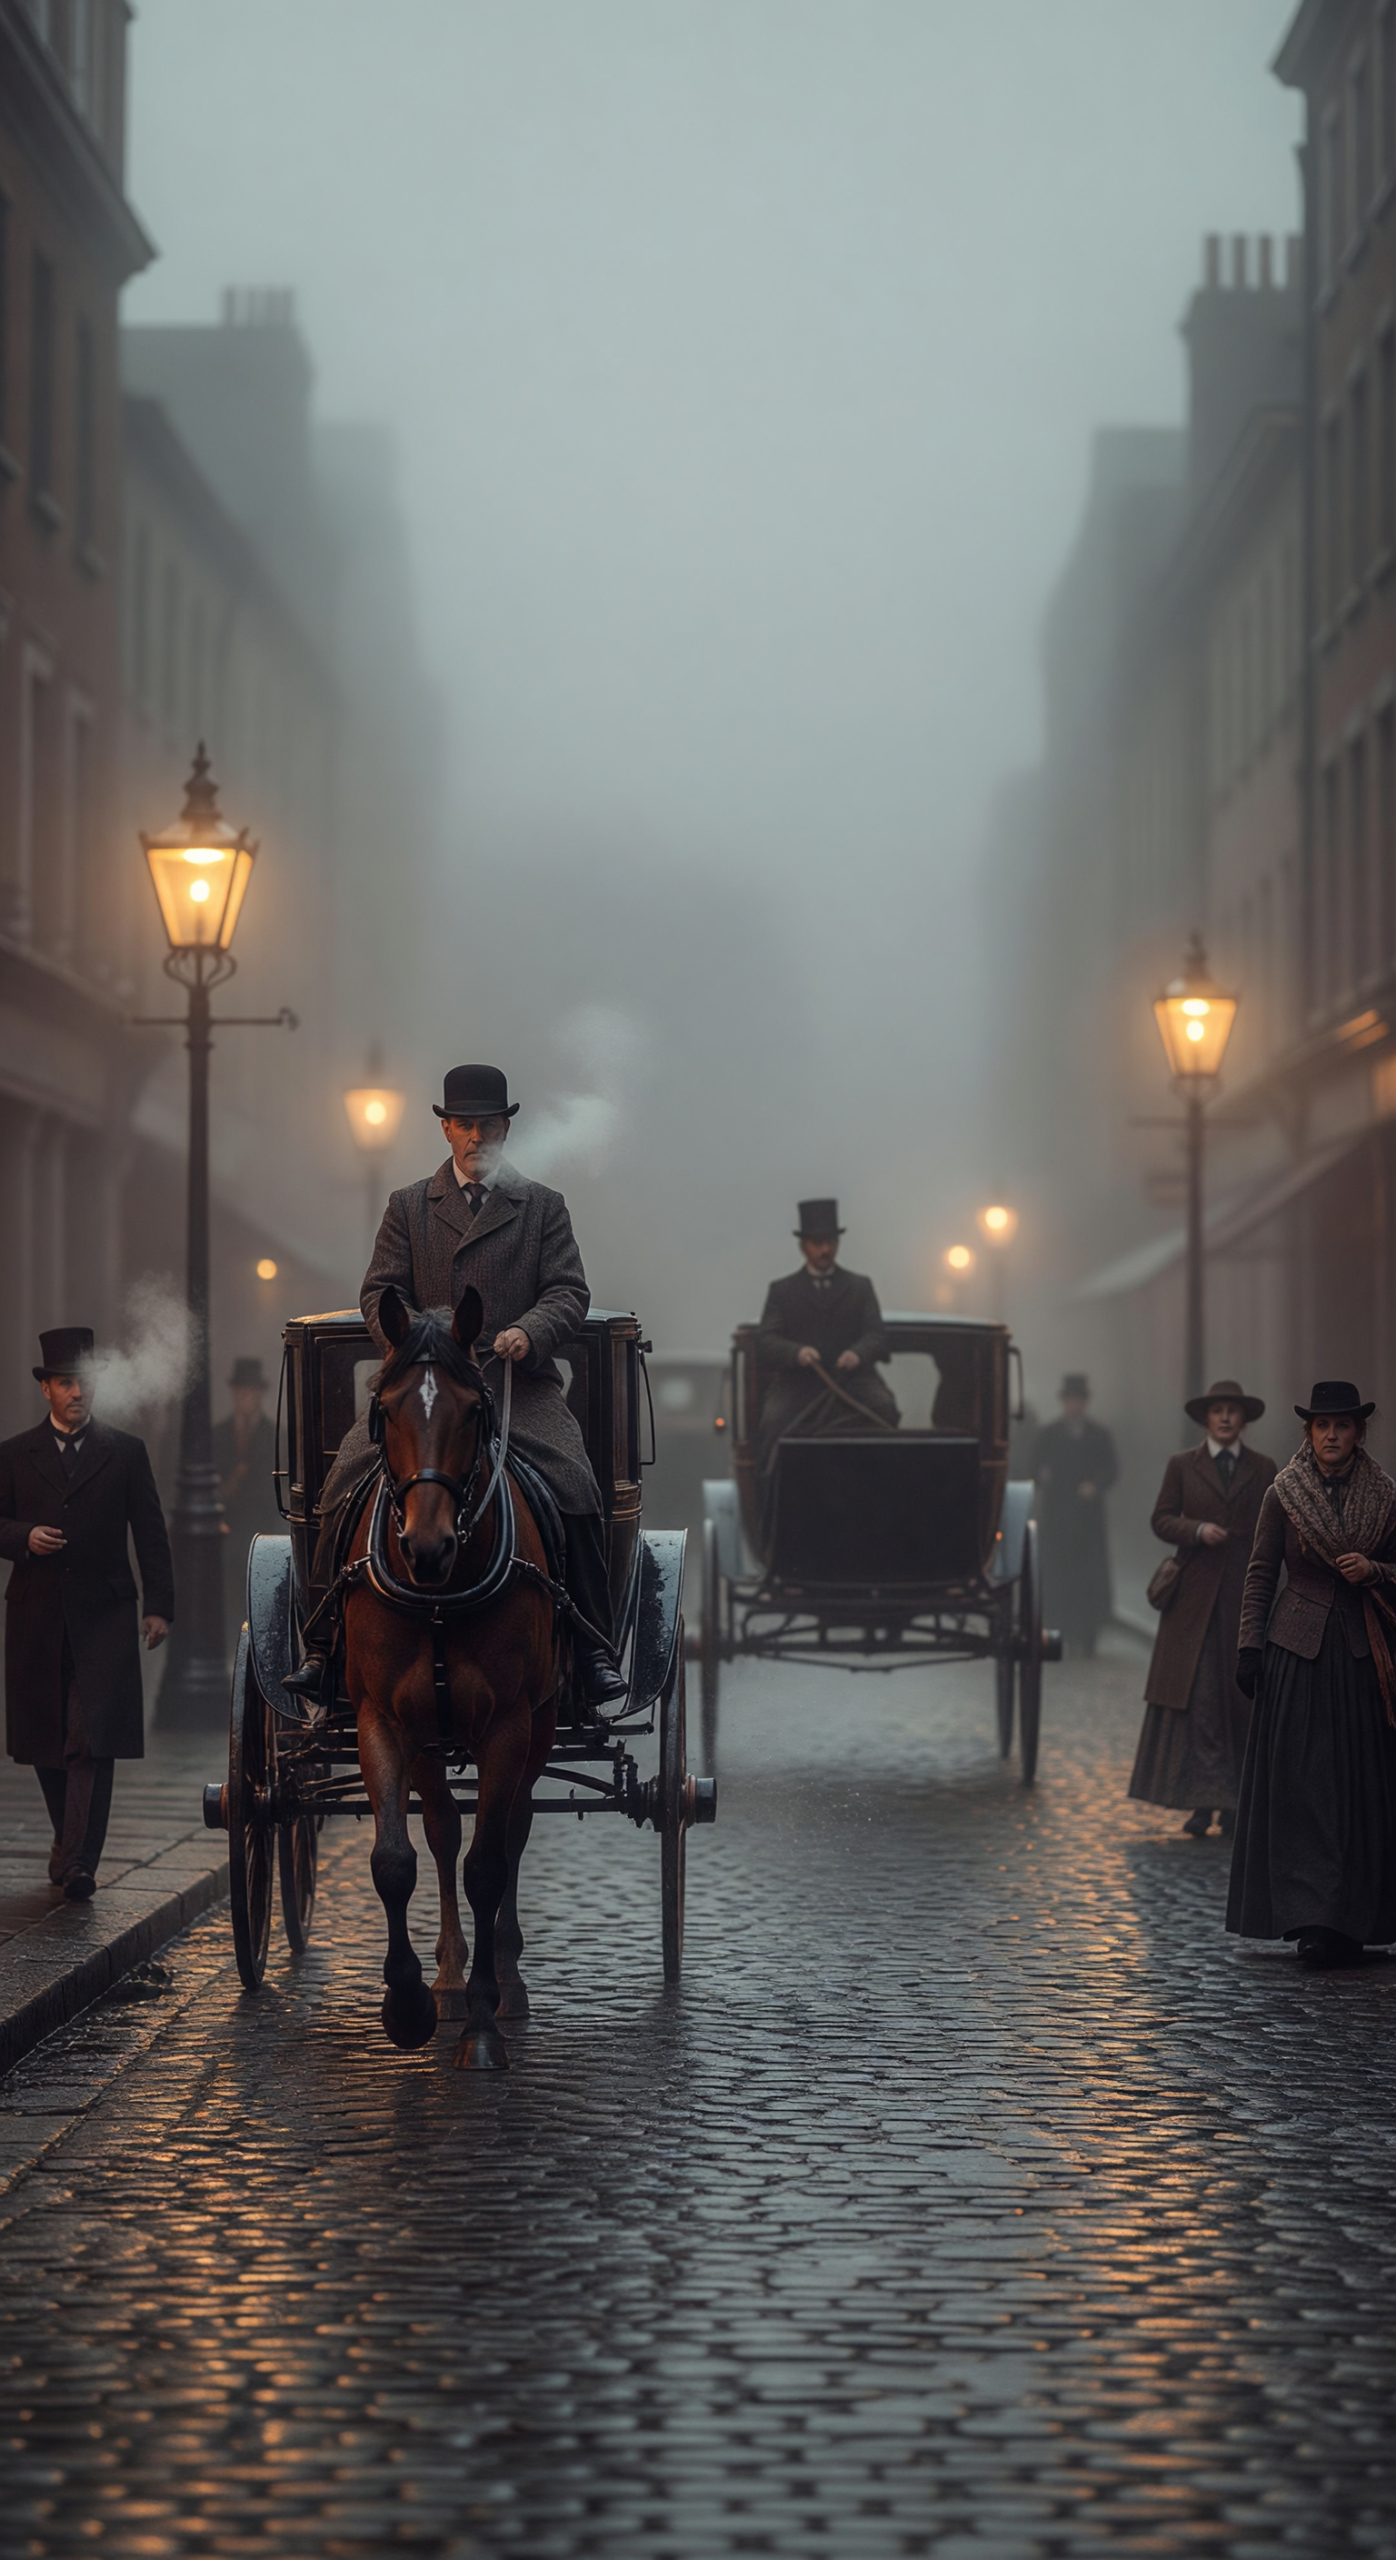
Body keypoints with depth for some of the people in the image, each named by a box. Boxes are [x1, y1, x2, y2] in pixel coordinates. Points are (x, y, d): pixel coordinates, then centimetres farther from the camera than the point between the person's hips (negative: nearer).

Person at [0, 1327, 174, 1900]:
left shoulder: (125, 1452, 8)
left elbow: (150, 1533, 7)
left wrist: (160, 1606, 0)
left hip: (104, 1614, -2)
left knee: (93, 1739, -12)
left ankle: (79, 1862, -18)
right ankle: (68, 1838, 27)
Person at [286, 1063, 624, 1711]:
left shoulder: (543, 1207, 15)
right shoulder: (407, 1207, 16)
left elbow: (568, 1289, 4)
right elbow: (380, 1292, 8)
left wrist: (530, 1331, -18)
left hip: (519, 1384, -1)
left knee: (574, 1488, -25)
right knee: (346, 1480, -21)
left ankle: (593, 1653, -16)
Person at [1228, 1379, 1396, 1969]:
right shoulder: (1284, 1493, 2)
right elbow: (1260, 1574, 4)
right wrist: (1249, 1646, -2)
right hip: (1298, 1652, -1)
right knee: (1301, 1782, -6)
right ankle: (1310, 1920, -6)